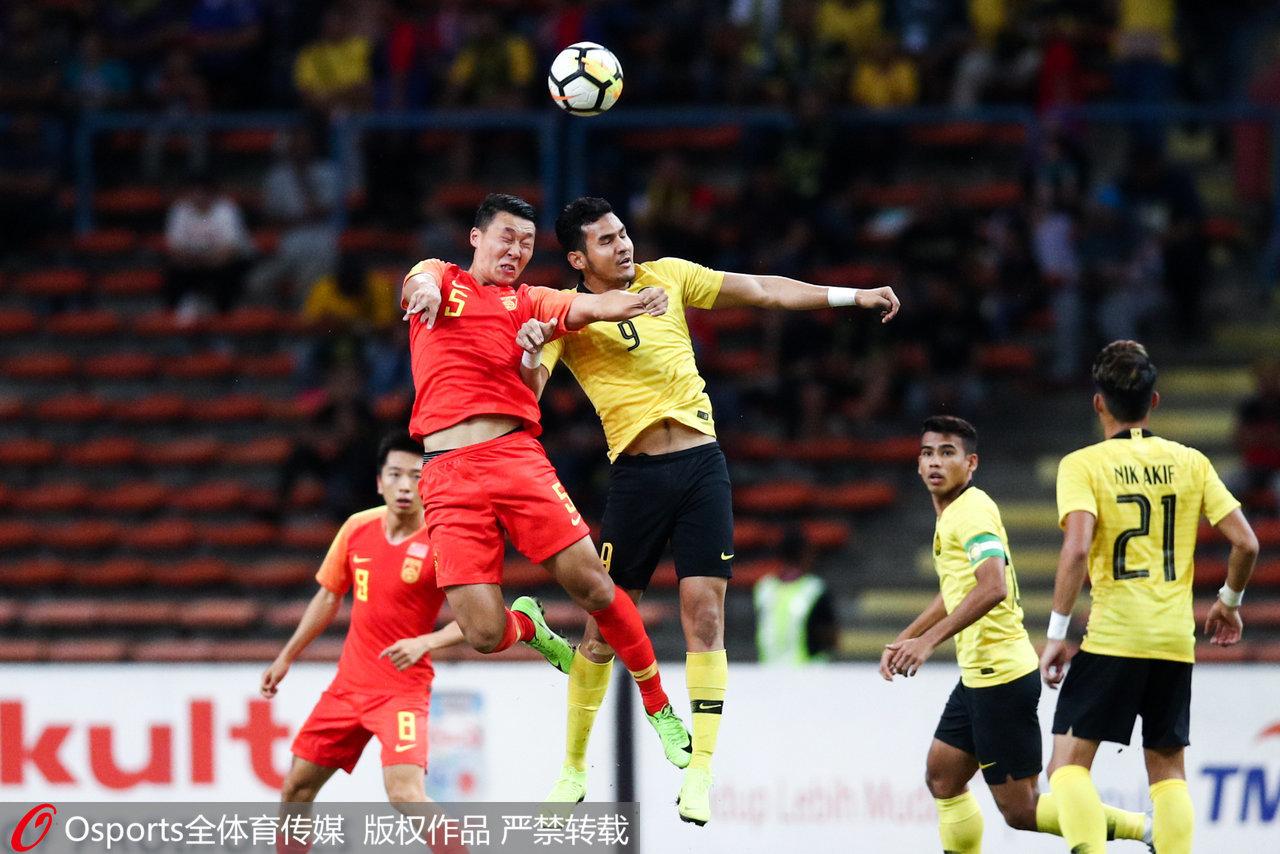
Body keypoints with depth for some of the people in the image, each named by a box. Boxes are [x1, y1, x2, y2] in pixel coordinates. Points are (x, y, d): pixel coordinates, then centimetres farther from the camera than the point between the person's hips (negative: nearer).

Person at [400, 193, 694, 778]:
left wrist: (631, 304, -24)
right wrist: (425, 289, -35)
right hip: (448, 473, -2)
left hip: (515, 455, 2)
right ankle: (528, 627, 27)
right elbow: (419, 280, -9)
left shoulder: (527, 302, 19)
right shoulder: (443, 278, 15)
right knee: (484, 635, -11)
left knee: (591, 583, -12)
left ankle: (659, 707, 7)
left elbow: (583, 308, 0)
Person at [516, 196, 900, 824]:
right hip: (635, 473, -2)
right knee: (605, 624, -1)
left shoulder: (667, 277, 10)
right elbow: (530, 386, -16)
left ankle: (700, 774, -8)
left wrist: (851, 297, 11)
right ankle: (573, 768, 14)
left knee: (704, 613, -8)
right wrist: (529, 352, -38)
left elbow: (764, 291, 14)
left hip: (701, 465, 2)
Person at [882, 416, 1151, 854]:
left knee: (1020, 808, -6)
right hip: (978, 675, 10)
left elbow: (993, 588, -31)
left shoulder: (972, 511, -16)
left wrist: (928, 640, -33)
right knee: (942, 778, 14)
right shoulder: (950, 514, 15)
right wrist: (904, 639, 28)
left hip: (1001, 675, -10)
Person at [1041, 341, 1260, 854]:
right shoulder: (1190, 463, 7)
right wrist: (1229, 602, 22)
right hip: (1176, 639, 4)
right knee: (1168, 768, 13)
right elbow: (1245, 543, 4)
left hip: (1112, 638, -4)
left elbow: (1077, 547, -17)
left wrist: (1056, 632, -12)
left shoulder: (1083, 465, -3)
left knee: (1069, 762, 1)